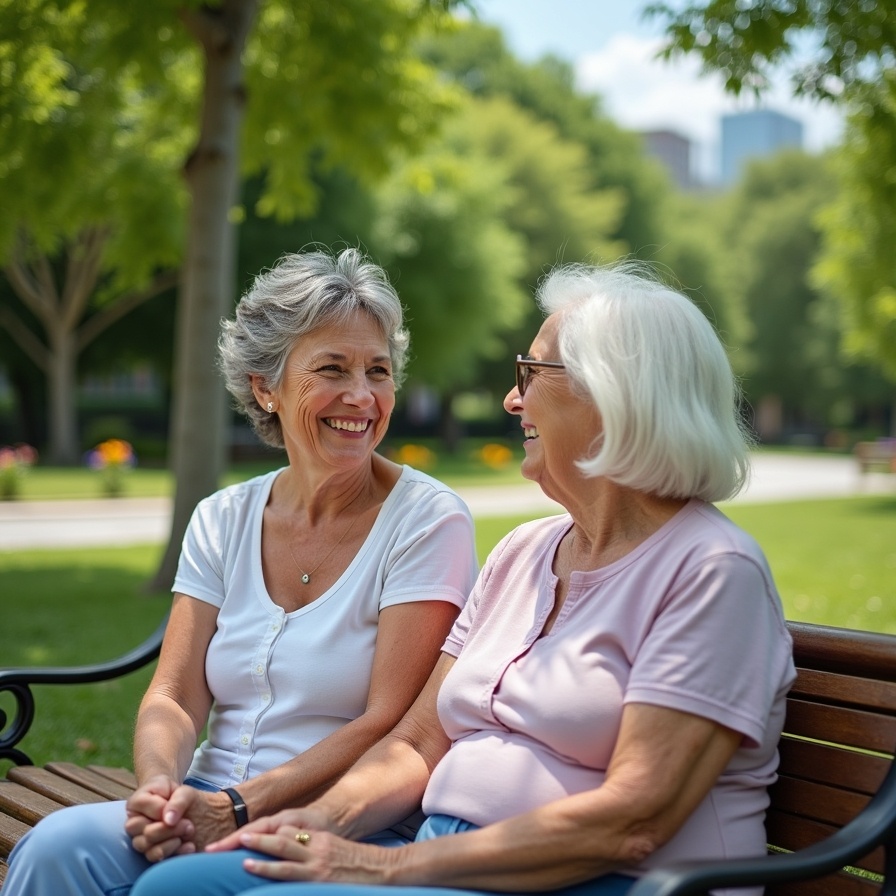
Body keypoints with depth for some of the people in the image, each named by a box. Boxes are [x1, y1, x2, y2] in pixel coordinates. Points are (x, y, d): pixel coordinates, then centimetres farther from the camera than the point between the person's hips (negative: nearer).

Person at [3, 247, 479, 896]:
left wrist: (240, 808, -21)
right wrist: (160, 786, -18)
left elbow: (387, 726, -12)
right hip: (210, 808, 4)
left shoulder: (428, 521, -7)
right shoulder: (222, 520, 8)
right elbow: (174, 696, 3)